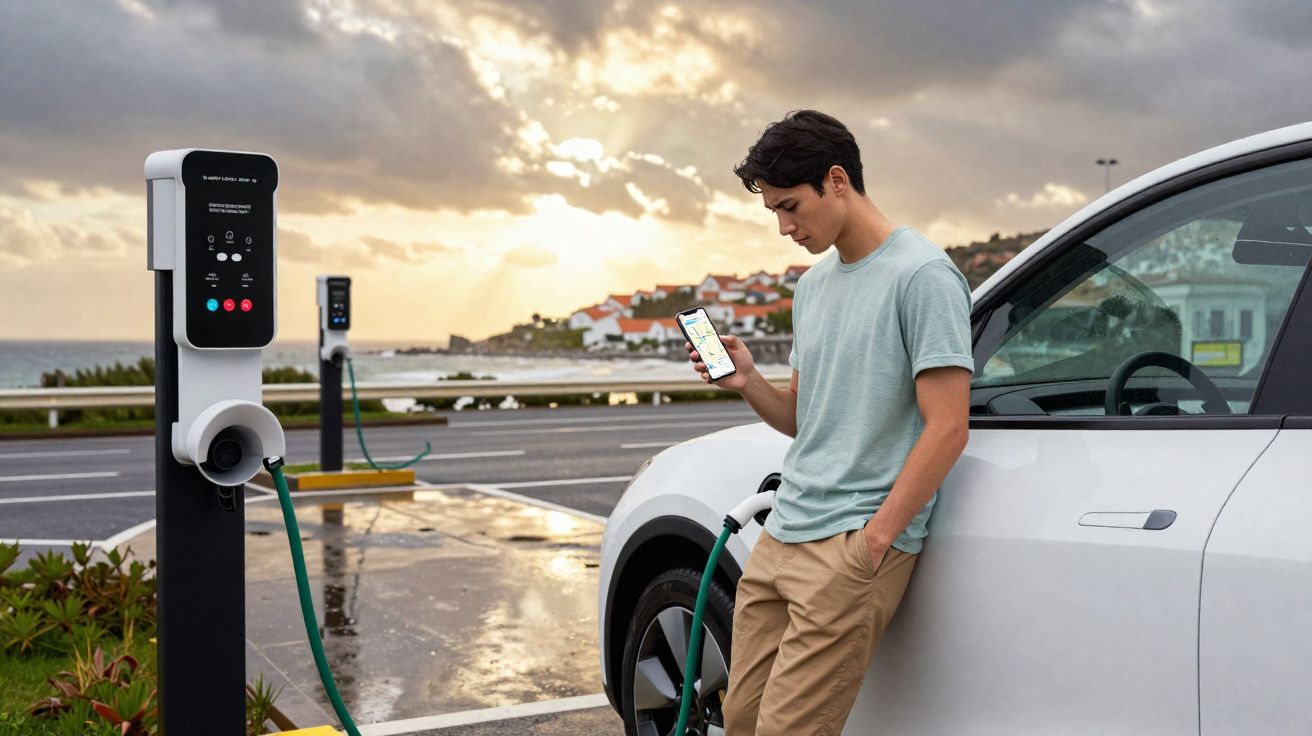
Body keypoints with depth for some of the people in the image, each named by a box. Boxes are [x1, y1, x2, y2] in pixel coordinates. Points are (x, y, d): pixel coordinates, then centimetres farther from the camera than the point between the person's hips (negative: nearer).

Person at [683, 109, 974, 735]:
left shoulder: (922, 275, -9)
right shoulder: (813, 284, 17)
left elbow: (947, 429, -14)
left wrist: (872, 542, -17)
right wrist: (747, 383, 2)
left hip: (856, 543, -8)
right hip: (781, 536, 8)